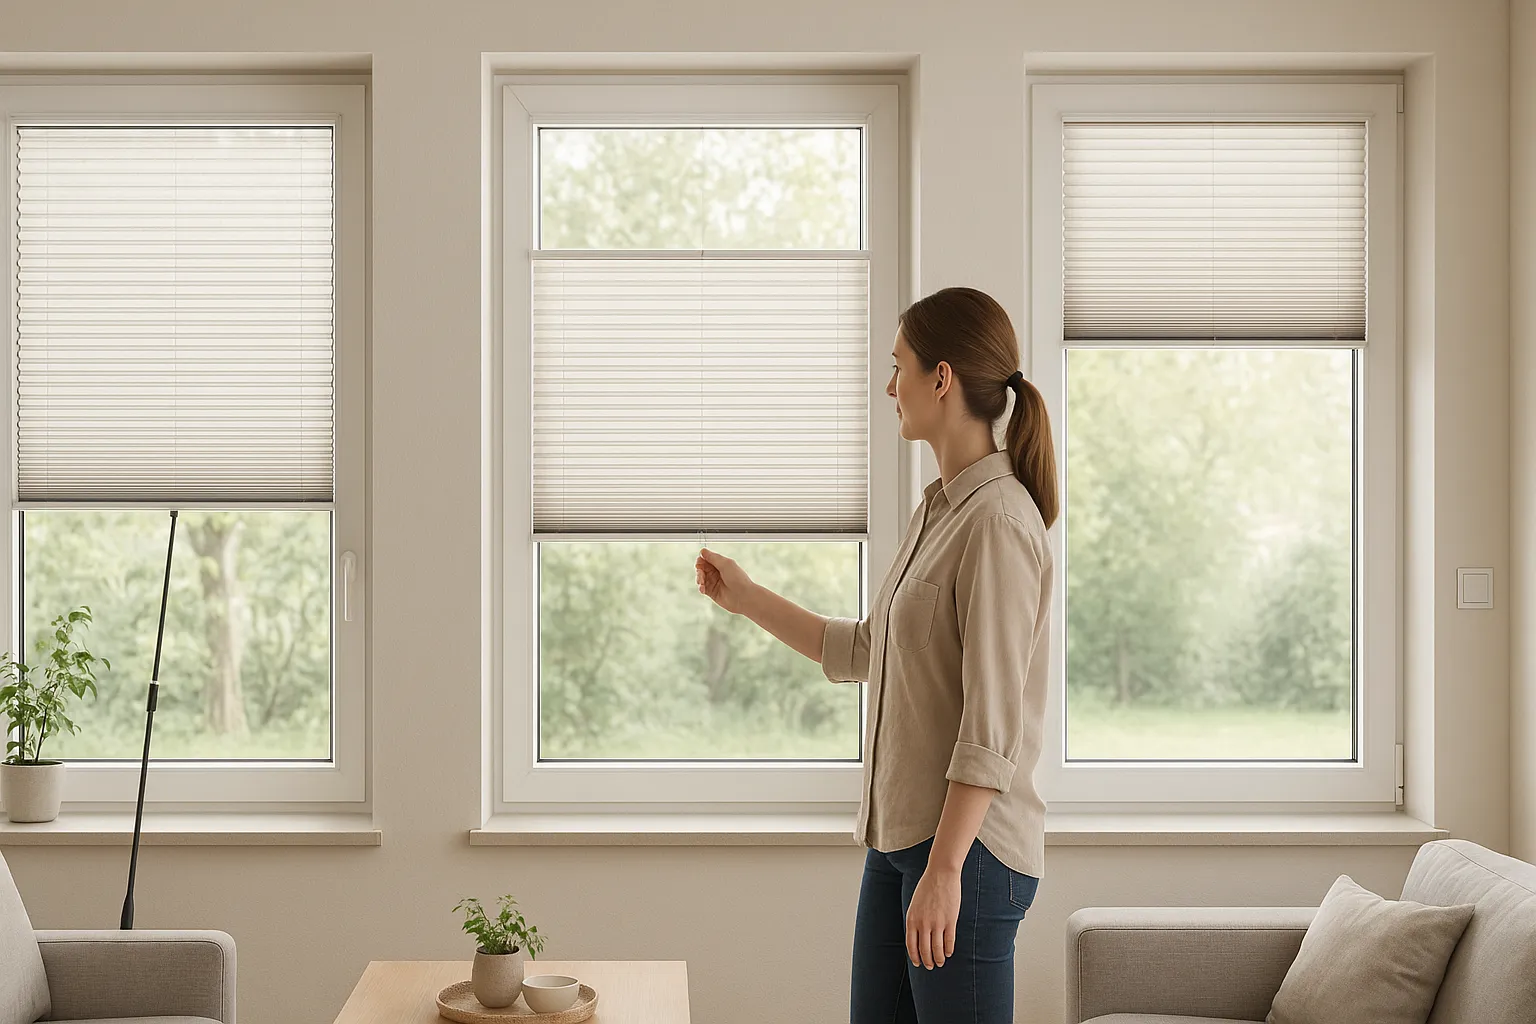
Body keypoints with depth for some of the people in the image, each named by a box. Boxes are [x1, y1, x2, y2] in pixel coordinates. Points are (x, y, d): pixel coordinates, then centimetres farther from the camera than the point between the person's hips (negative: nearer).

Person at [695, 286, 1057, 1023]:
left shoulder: (998, 520, -17)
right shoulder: (938, 510, 13)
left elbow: (992, 722, -21)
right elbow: (863, 652, 23)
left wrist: (945, 869, -23)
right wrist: (747, 598, 24)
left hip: (968, 847, -9)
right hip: (897, 836, 9)